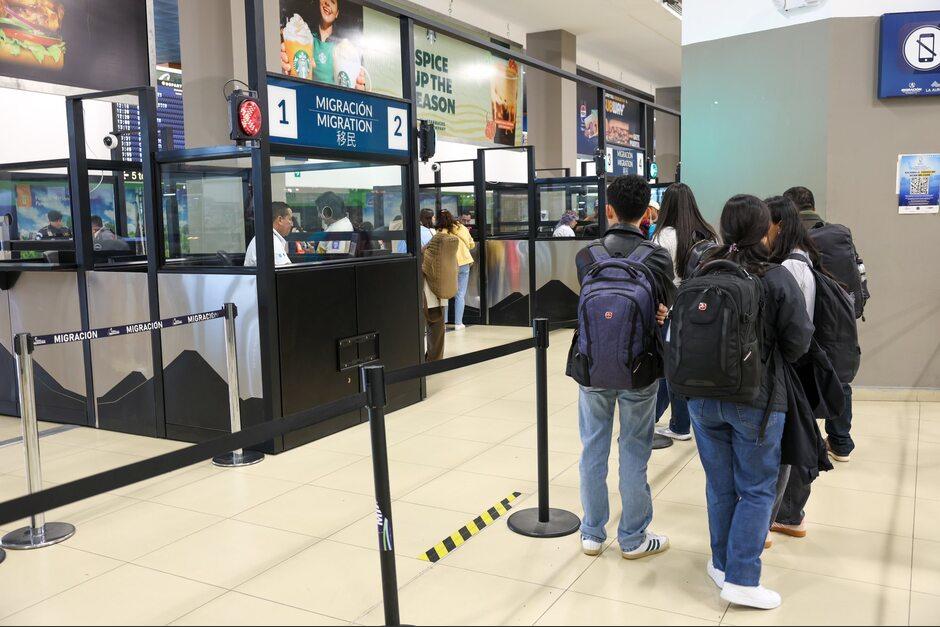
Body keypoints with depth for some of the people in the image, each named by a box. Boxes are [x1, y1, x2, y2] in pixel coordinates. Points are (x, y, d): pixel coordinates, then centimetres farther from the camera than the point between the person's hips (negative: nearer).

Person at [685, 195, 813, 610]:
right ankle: (741, 579, 8)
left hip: (703, 397, 4)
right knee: (756, 490, 8)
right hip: (756, 400, -4)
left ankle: (722, 563, 28)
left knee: (719, 485, 16)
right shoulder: (776, 279, -14)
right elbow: (798, 343, -8)